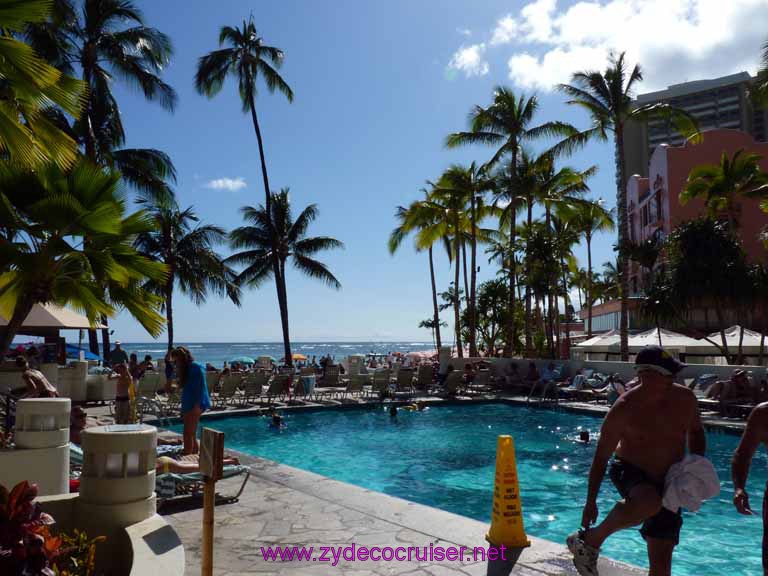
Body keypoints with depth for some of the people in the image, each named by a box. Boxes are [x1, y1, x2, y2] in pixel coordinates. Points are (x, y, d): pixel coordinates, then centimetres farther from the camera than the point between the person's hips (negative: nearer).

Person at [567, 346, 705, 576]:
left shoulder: (685, 398, -6)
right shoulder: (624, 409, -18)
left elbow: (695, 432, 16)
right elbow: (601, 457, -11)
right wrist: (591, 502, -10)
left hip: (667, 482, 5)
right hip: (630, 473, -4)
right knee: (649, 501, -39)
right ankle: (591, 539, -18)